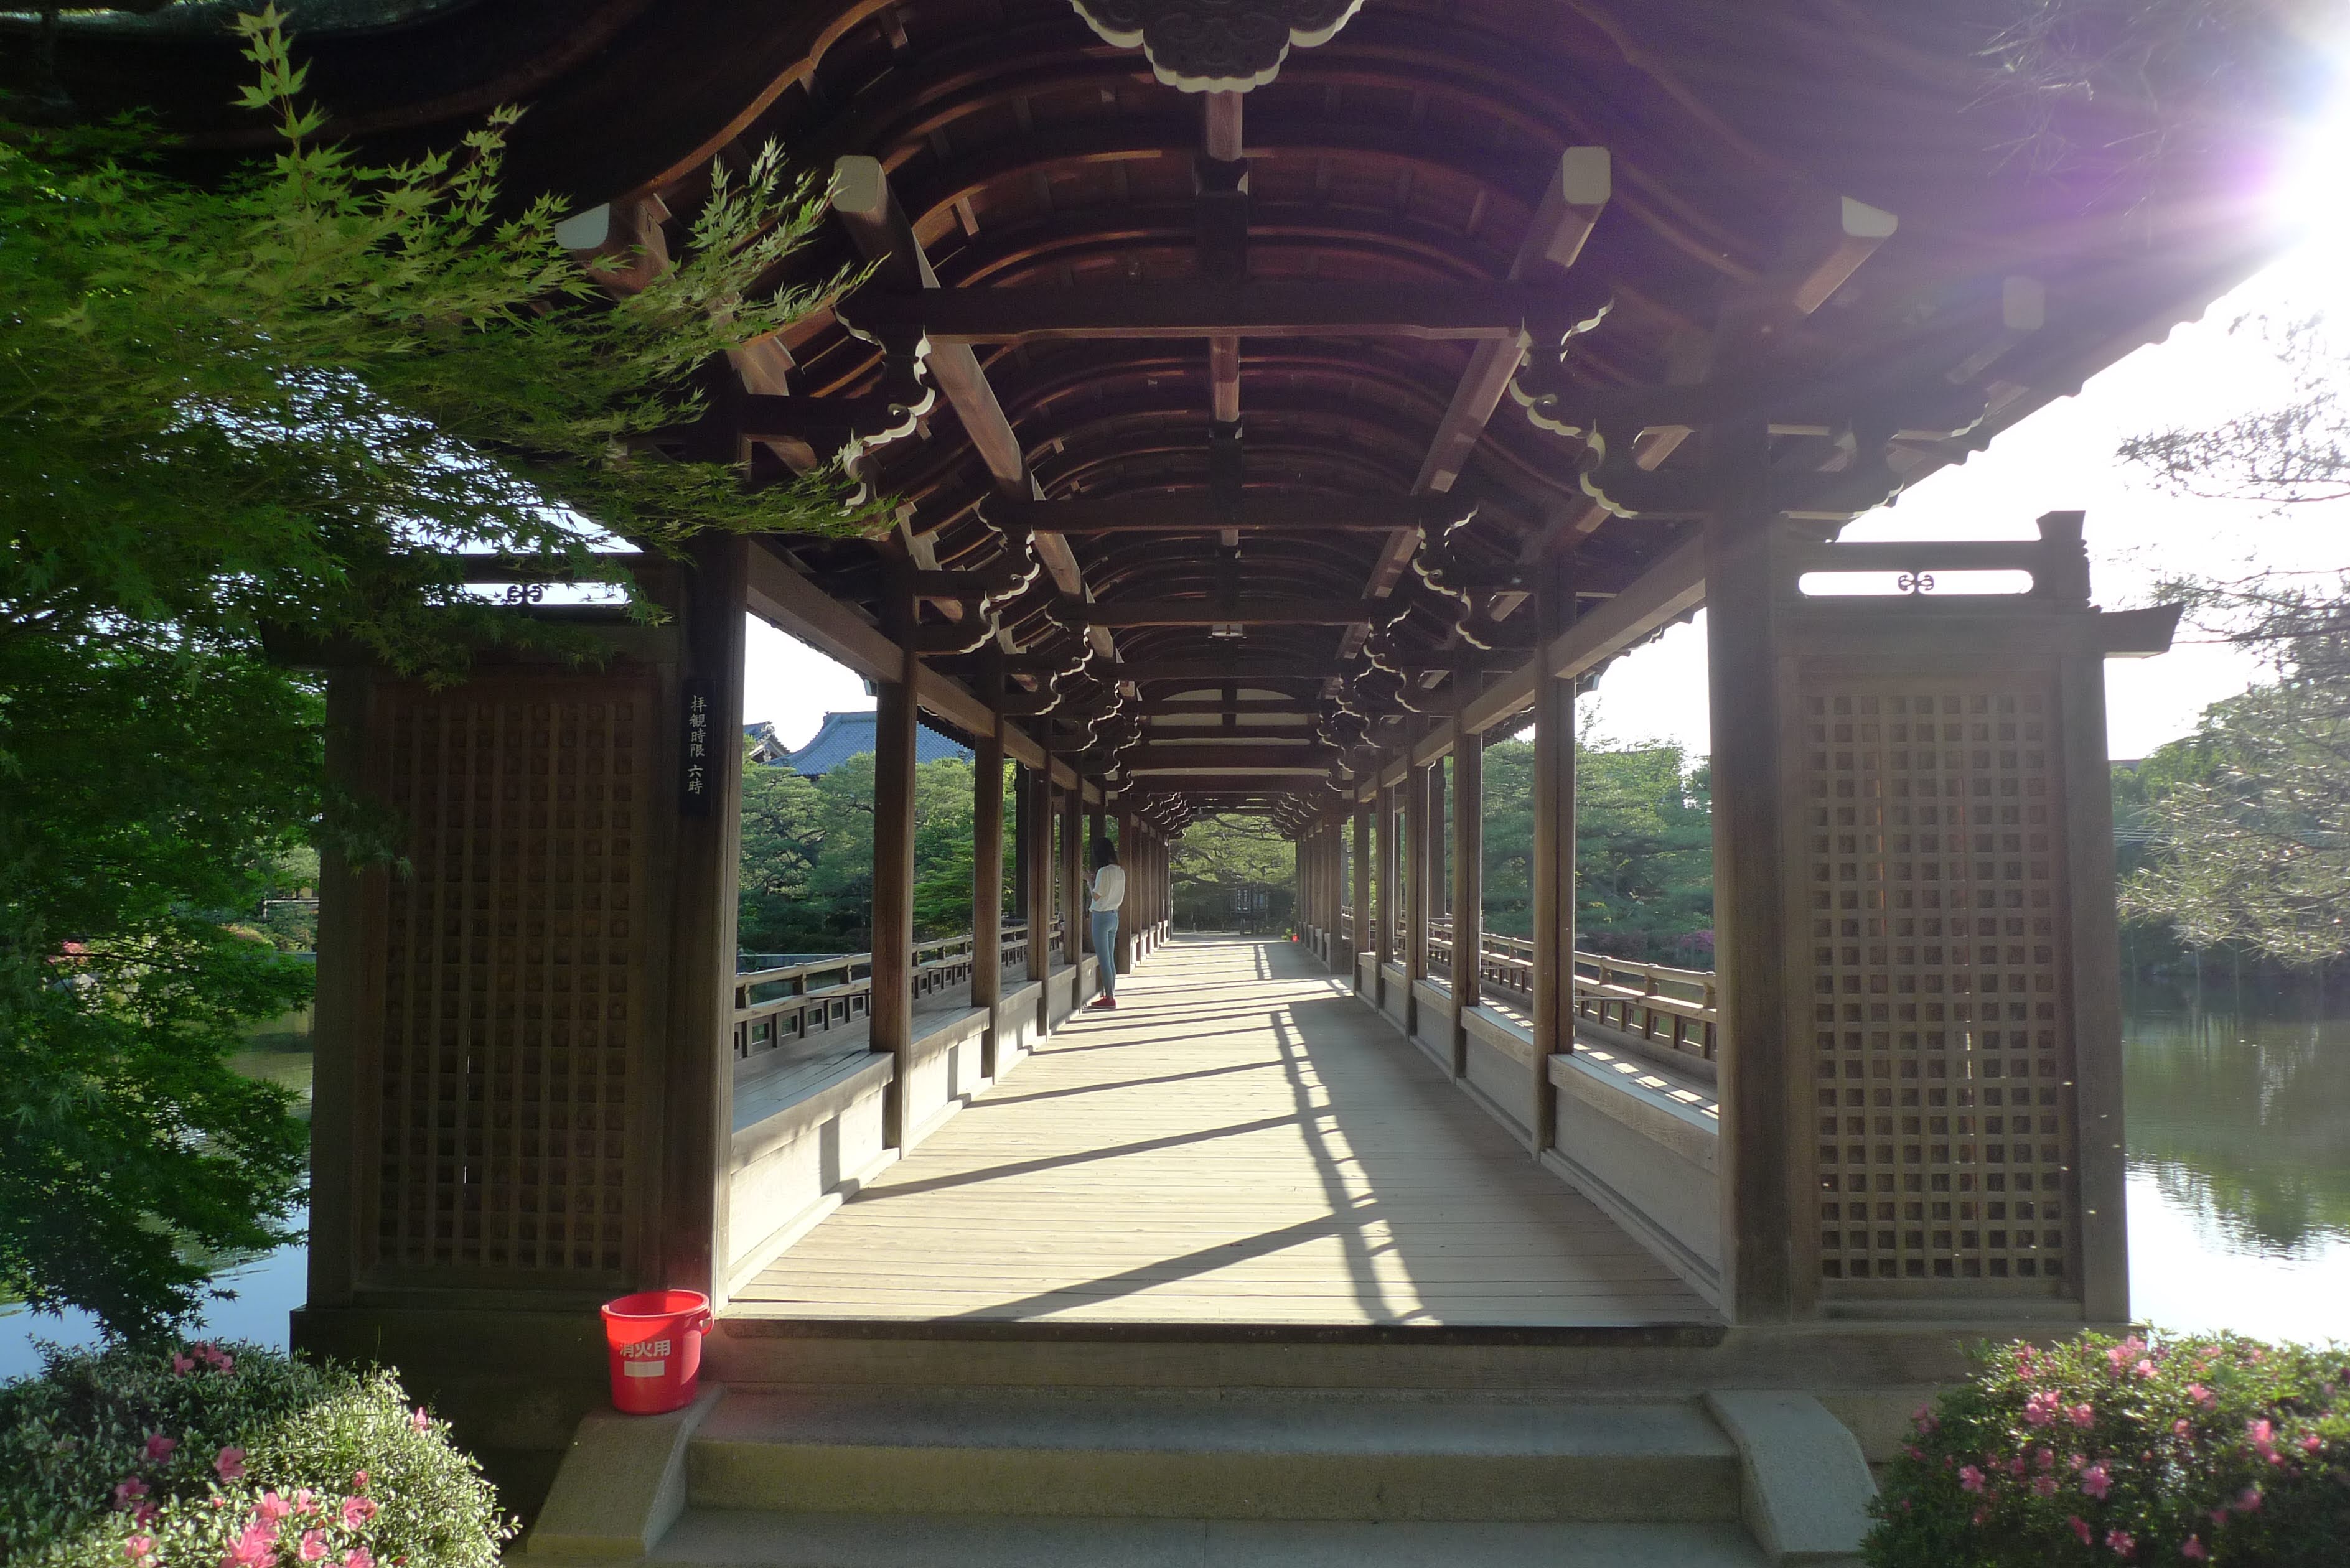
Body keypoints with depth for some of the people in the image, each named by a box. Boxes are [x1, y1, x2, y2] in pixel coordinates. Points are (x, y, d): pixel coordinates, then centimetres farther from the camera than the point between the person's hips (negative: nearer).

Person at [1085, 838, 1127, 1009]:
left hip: (1102, 916, -8)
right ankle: (1111, 994, 17)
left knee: (1103, 959, -3)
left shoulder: (1104, 871, -18)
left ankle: (1109, 997, -2)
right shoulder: (1120, 871, 7)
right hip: (1114, 915, 8)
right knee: (1110, 959, 13)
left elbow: (1096, 896, -14)